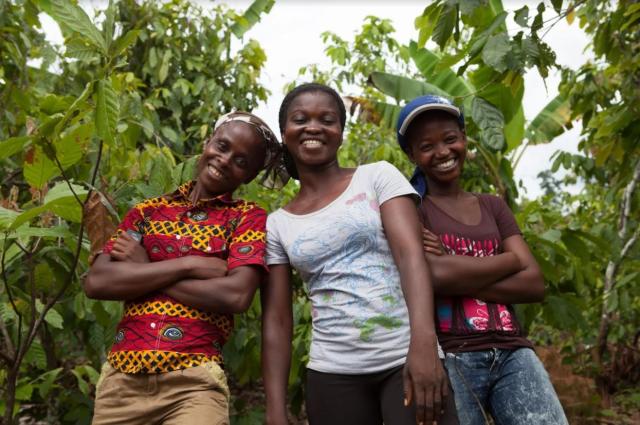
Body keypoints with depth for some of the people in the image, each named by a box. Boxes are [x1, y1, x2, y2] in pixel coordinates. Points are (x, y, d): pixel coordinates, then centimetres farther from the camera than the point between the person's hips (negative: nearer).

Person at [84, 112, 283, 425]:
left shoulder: (249, 217, 0)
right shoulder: (148, 210, 9)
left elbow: (236, 295, -15)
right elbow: (96, 282, -3)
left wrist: (143, 270, -6)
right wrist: (190, 264, -12)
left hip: (194, 381, -3)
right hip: (121, 376, 4)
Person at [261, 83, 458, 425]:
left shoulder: (378, 176, 1)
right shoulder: (276, 224, 6)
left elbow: (411, 253, -13)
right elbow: (275, 320, 4)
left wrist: (423, 342, -27)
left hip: (407, 359, -2)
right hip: (332, 374, 2)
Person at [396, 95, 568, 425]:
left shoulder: (493, 206, 16)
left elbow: (535, 284, 5)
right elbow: (433, 274, -16)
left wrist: (459, 277, -8)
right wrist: (511, 260, -2)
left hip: (512, 352, 4)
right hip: (448, 358, -3)